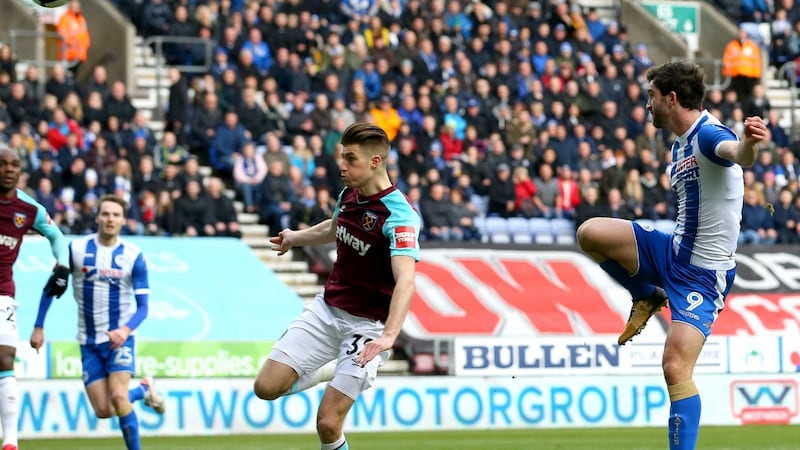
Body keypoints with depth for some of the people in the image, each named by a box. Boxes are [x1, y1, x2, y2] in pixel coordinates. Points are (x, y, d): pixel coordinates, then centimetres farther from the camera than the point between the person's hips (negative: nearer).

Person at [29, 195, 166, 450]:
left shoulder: (134, 257, -6)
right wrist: (39, 327, 1)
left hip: (119, 338, -2)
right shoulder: (76, 249, -4)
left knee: (118, 398, -20)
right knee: (103, 410, -2)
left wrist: (125, 330, -25)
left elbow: (142, 307, -6)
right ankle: (144, 390, 27)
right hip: (89, 341, 2)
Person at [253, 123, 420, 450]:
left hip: (366, 324, -7)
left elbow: (405, 280, -37)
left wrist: (389, 335, -50)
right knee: (267, 386, -4)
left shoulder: (398, 214, -23)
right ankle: (333, 371, 24)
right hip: (326, 309, 7)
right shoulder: (349, 195, 1)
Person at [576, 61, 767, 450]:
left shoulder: (708, 134, -20)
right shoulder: (680, 144, 11)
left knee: (675, 368, -17)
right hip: (673, 252, 8)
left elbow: (739, 155, -45)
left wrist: (748, 144, -67)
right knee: (590, 233, -7)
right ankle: (647, 298, 15)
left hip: (703, 274, -8)